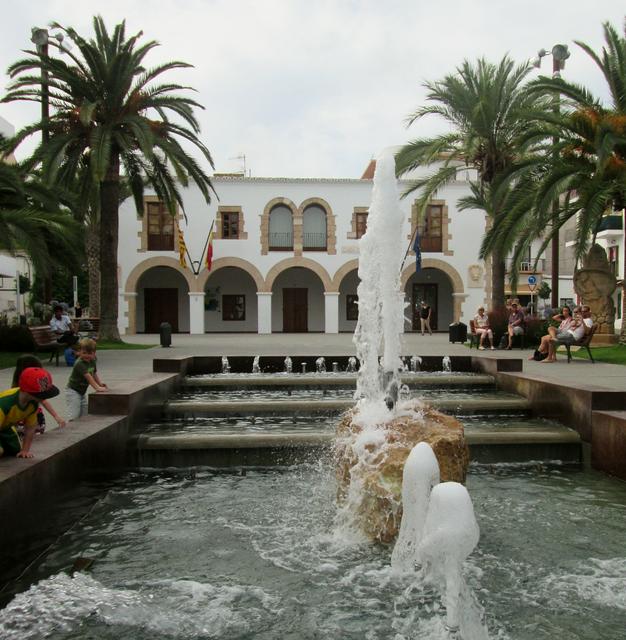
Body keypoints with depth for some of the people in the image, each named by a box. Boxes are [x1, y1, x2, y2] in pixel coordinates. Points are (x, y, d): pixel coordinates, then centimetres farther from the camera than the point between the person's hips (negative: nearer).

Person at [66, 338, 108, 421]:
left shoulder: (92, 362, 1)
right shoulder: (79, 364, -25)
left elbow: (94, 374, 10)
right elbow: (88, 376, -32)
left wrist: (100, 383, -6)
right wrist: (97, 387, -37)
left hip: (82, 392, 9)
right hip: (73, 392, -8)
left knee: (84, 415, 11)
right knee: (74, 417, -13)